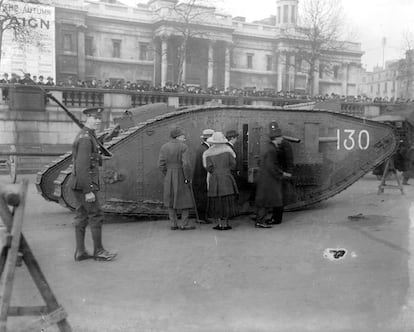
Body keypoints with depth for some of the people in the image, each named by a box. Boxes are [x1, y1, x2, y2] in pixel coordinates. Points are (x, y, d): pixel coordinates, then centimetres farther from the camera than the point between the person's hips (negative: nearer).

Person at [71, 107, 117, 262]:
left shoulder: (86, 136, 16)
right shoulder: (86, 138, -18)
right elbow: (82, 167, -24)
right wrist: (88, 191, -24)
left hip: (80, 185, 10)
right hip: (85, 186, -10)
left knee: (82, 217, 11)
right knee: (96, 216, -3)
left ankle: (80, 252, 15)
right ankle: (99, 251, 6)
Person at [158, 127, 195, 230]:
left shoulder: (164, 147, 2)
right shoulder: (184, 147, -12)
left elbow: (161, 164, -3)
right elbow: (186, 164, -20)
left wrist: (167, 176, 8)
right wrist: (188, 178, -9)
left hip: (168, 177, 5)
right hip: (182, 177, -4)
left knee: (171, 200, 13)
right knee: (185, 199, 6)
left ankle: (173, 224, 12)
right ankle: (184, 224, 5)